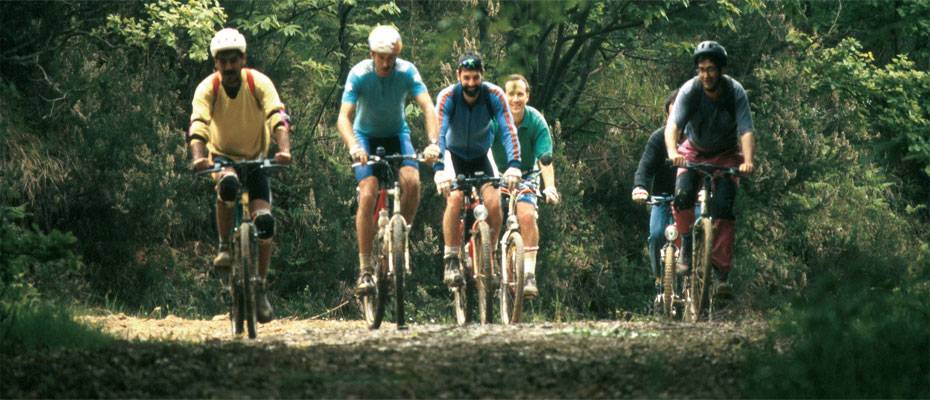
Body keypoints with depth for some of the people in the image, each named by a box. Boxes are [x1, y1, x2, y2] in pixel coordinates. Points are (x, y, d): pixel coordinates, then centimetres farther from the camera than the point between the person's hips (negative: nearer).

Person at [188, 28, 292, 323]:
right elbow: (198, 125, -32)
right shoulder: (207, 88, -19)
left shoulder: (259, 83, -19)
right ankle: (224, 248, -18)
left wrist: (284, 150, -49)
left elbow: (278, 118, -31)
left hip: (256, 158, 1)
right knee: (228, 184, -37)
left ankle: (260, 288, -1)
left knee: (265, 220, -17)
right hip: (222, 156, -1)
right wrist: (199, 157, -52)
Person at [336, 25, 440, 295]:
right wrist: (353, 147, -50)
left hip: (397, 134, 1)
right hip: (366, 136, -1)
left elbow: (428, 107, -29)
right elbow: (344, 117, -31)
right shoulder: (359, 75, -23)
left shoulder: (407, 71, -20)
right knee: (368, 195, -19)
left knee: (412, 181, -26)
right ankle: (365, 269, -15)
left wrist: (433, 142, -46)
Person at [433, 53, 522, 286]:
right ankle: (450, 261, -18)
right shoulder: (447, 97, -27)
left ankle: (489, 257, 2)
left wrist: (514, 164, -45)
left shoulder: (494, 96, -24)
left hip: (481, 155, 1)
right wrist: (439, 169, -51)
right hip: (454, 154, -1)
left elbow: (508, 131, -30)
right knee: (455, 199, -27)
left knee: (494, 203, -18)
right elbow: (439, 133, -36)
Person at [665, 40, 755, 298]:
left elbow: (746, 132, -30)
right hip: (695, 152, 1)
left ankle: (722, 271, -14)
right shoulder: (690, 91, -23)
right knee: (682, 195, -26)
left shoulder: (736, 93, -23)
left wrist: (748, 161, -49)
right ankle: (687, 248, -3)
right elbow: (673, 125, -34)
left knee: (723, 207, -19)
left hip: (726, 154, -1)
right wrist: (673, 152, -53)